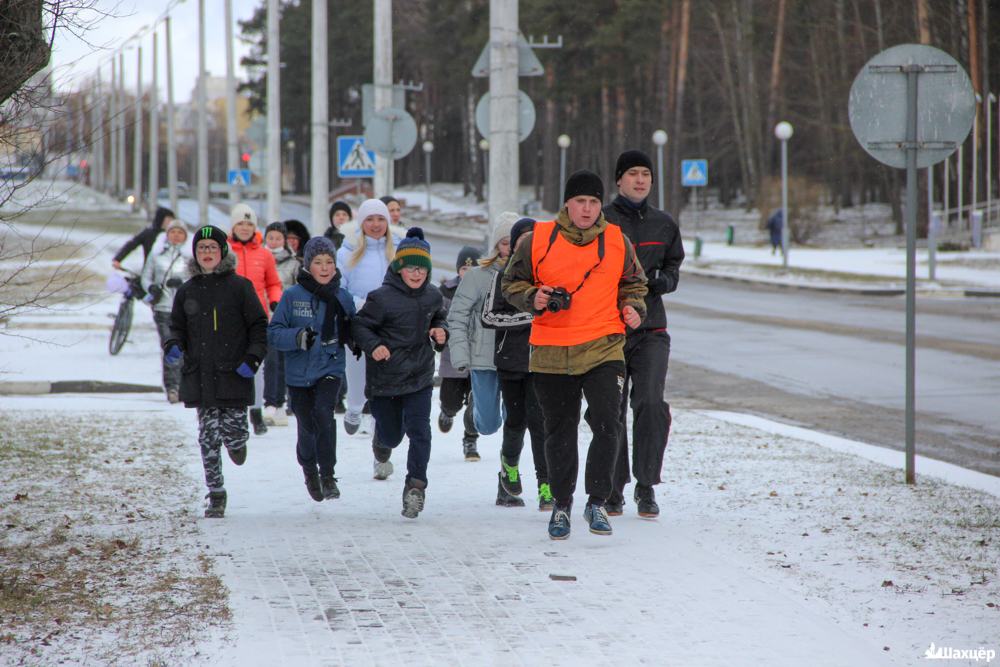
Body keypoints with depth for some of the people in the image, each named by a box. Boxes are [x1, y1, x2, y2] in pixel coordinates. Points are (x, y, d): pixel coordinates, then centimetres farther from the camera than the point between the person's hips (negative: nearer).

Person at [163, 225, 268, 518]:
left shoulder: (239, 286, -1)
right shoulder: (186, 292, 9)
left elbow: (259, 326, 1)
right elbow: (178, 327, 18)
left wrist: (253, 358, -11)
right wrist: (174, 345, -4)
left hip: (234, 376, -2)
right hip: (200, 376, 2)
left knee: (232, 432, -5)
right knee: (208, 437, 0)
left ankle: (237, 442, 33)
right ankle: (216, 495, 9)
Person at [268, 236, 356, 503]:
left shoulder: (343, 298, 2)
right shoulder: (292, 296, -4)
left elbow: (353, 336, 13)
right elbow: (273, 334, -7)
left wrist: (351, 334, -11)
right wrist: (298, 337, -25)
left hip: (330, 369, 0)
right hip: (299, 373, 0)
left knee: (323, 413, -25)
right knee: (307, 427, 7)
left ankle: (328, 476, -14)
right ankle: (309, 468, 39)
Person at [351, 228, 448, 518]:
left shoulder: (433, 296, 1)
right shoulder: (382, 298, -15)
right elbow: (360, 326, -8)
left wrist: (440, 331, -1)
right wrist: (373, 346, -25)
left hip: (420, 377, 2)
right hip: (385, 377, -2)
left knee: (419, 430, -12)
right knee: (391, 435, 12)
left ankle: (415, 487, -5)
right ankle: (382, 446, 51)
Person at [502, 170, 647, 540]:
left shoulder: (617, 241, 5)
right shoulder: (538, 240, 0)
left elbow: (632, 282, 21)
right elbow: (512, 283, 9)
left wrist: (632, 308, 3)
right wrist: (532, 298, -10)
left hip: (603, 347, 0)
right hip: (551, 353, 0)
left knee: (607, 424, -15)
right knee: (559, 433, 10)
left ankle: (597, 502, -1)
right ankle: (561, 505, 27)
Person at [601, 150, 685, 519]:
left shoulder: (663, 224, 10)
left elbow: (673, 265, 20)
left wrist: (662, 281, -3)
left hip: (651, 327, 2)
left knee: (651, 403, -13)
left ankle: (646, 487, -4)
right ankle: (614, 489, 15)